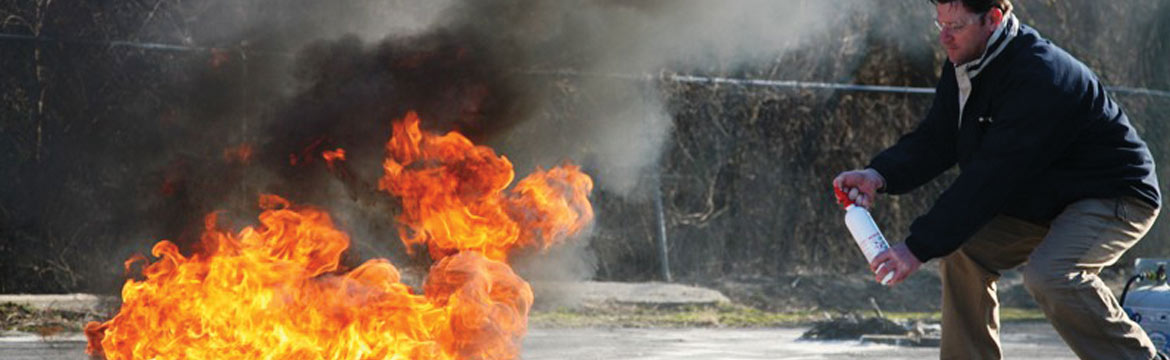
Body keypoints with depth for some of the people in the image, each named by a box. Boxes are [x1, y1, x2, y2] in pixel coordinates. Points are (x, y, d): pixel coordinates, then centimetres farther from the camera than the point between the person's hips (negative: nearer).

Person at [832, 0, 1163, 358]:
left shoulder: (1039, 77, -31)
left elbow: (991, 177, -34)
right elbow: (934, 140, 1)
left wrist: (919, 247, -35)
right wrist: (879, 175, -21)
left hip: (1117, 195, -9)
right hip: (1042, 200, 9)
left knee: (1050, 276, -32)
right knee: (962, 254, -4)